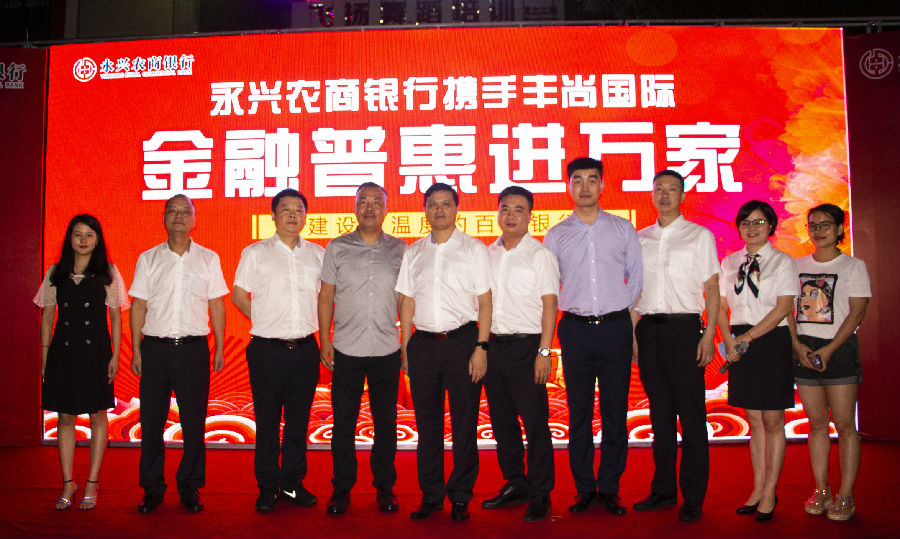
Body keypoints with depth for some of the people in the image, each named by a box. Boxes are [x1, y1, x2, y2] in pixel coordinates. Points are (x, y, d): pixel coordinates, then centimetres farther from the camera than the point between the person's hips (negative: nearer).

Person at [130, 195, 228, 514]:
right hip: (155, 347, 1)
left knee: (194, 422, 2)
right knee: (152, 421, 5)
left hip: (194, 347, -1)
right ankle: (152, 489, 18)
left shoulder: (208, 259, 7)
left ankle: (190, 488, 16)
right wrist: (136, 350, 2)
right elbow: (138, 306, 8)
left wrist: (220, 349, 3)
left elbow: (216, 305, 8)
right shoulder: (148, 259, 8)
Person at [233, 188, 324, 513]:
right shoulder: (255, 253, 1)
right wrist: (266, 323, 3)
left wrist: (321, 331, 11)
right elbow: (239, 296, 6)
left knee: (298, 420, 10)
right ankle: (267, 488, 18)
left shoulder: (318, 254, 9)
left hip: (305, 349, 3)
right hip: (268, 351, -2)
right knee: (267, 422, 5)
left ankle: (292, 484, 22)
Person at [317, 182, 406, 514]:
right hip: (346, 350, 0)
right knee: (343, 422, 6)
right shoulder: (337, 248, 4)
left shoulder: (400, 249, 6)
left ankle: (385, 487, 22)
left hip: (387, 350, 1)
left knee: (386, 423, 8)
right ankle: (342, 487, 20)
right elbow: (326, 297, 6)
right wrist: (324, 341, 1)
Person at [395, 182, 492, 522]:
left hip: (462, 341, -2)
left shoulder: (473, 249, 4)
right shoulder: (413, 252, 12)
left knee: (464, 422, 3)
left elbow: (485, 302, 0)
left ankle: (460, 496, 17)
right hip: (423, 343, 3)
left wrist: (481, 348, -8)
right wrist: (405, 349, 8)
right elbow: (407, 304, 13)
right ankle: (431, 494, 21)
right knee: (427, 423, 8)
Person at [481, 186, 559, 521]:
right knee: (502, 421, 11)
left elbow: (549, 305, -7)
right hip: (493, 344, 5)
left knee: (535, 423, -2)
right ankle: (515, 485, 26)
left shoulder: (540, 255, -2)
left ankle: (540, 494, 10)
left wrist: (544, 352, -13)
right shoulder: (487, 254, 12)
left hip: (527, 346, -5)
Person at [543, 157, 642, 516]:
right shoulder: (555, 236, 8)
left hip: (615, 327, 0)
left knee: (615, 412, 2)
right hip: (576, 329, 0)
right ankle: (584, 488, 14)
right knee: (579, 412, 4)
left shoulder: (624, 229, 8)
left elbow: (636, 278, 11)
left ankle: (609, 488, 14)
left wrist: (619, 310, 4)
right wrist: (573, 310, 6)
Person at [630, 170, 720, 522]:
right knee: (660, 411, 8)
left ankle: (693, 497, 7)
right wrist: (632, 334, 7)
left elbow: (712, 289, 1)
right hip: (649, 329, 3)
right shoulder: (640, 239, 14)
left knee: (691, 414, -2)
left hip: (684, 327, -3)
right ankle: (663, 489, 18)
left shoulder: (700, 236, 6)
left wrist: (708, 335, -9)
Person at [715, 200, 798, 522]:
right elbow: (721, 306, 9)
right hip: (739, 344, 4)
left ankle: (769, 494, 8)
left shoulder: (783, 262, 1)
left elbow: (783, 308, -8)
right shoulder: (729, 263, 12)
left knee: (772, 421, -1)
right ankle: (757, 490, 16)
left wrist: (748, 337, -13)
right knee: (754, 420, 8)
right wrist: (729, 340, -6)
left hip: (772, 341, -3)